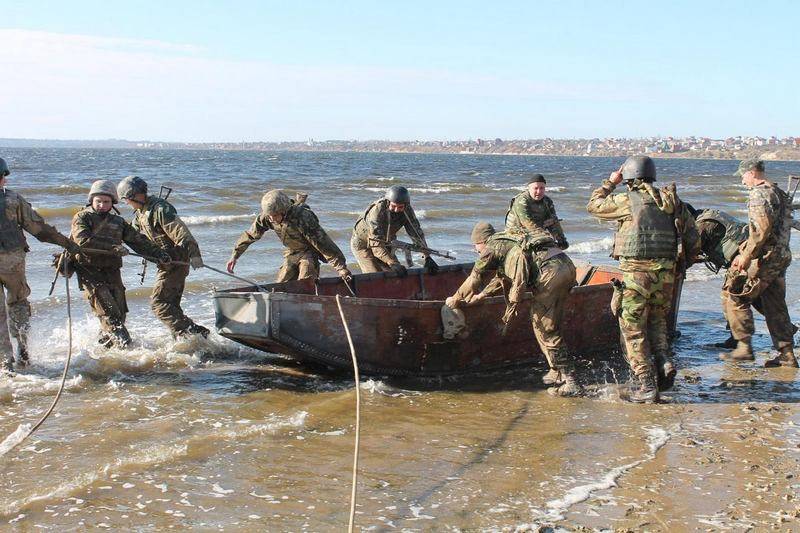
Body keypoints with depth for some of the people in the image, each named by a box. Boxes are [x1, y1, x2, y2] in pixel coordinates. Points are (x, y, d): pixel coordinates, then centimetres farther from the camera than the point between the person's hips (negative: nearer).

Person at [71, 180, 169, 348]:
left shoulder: (118, 222, 17)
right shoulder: (82, 218, 1)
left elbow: (138, 240, 17)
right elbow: (83, 240, -18)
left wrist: (159, 254, 6)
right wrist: (112, 246, -26)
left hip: (112, 272, 5)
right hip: (89, 272, -5)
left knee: (119, 313, -1)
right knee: (108, 311, -18)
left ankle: (104, 346, 13)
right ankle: (123, 344, -24)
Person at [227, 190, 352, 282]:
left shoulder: (302, 218, -35)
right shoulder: (266, 217, -18)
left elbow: (323, 244, -35)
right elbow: (251, 234, -1)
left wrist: (341, 268, -35)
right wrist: (235, 256, 4)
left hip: (309, 252, -6)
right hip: (291, 253, 6)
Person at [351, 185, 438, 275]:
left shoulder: (407, 210, -18)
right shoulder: (377, 211, -35)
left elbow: (416, 233, -12)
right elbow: (376, 244, -38)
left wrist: (427, 257, -22)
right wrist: (392, 263, -47)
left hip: (385, 244, 6)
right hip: (363, 244, -6)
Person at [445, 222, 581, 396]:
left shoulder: (492, 247, 9)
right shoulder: (509, 240, 33)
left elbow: (475, 279, 16)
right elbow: (502, 276, 45)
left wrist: (455, 300, 30)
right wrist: (481, 296, 52)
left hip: (551, 271, -9)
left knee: (546, 329, -2)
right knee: (539, 320, 20)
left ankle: (569, 382, -5)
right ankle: (557, 372, 24)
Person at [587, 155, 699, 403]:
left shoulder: (627, 201, -5)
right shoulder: (673, 202, 10)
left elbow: (593, 206, 9)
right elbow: (693, 238, 13)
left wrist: (610, 183, 21)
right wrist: (682, 264, 26)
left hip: (635, 273, -5)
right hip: (665, 274, 5)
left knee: (633, 329, 4)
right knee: (656, 322, 23)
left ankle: (645, 386, 2)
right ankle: (664, 362, 2)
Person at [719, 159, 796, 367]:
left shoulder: (759, 194, -13)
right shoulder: (780, 193, 18)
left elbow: (762, 228, -23)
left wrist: (746, 255, -18)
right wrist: (745, 249, 23)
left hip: (765, 257, -9)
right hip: (782, 256, 9)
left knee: (734, 296, 0)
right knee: (775, 305, 13)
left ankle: (744, 347, -1)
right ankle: (787, 354, 13)